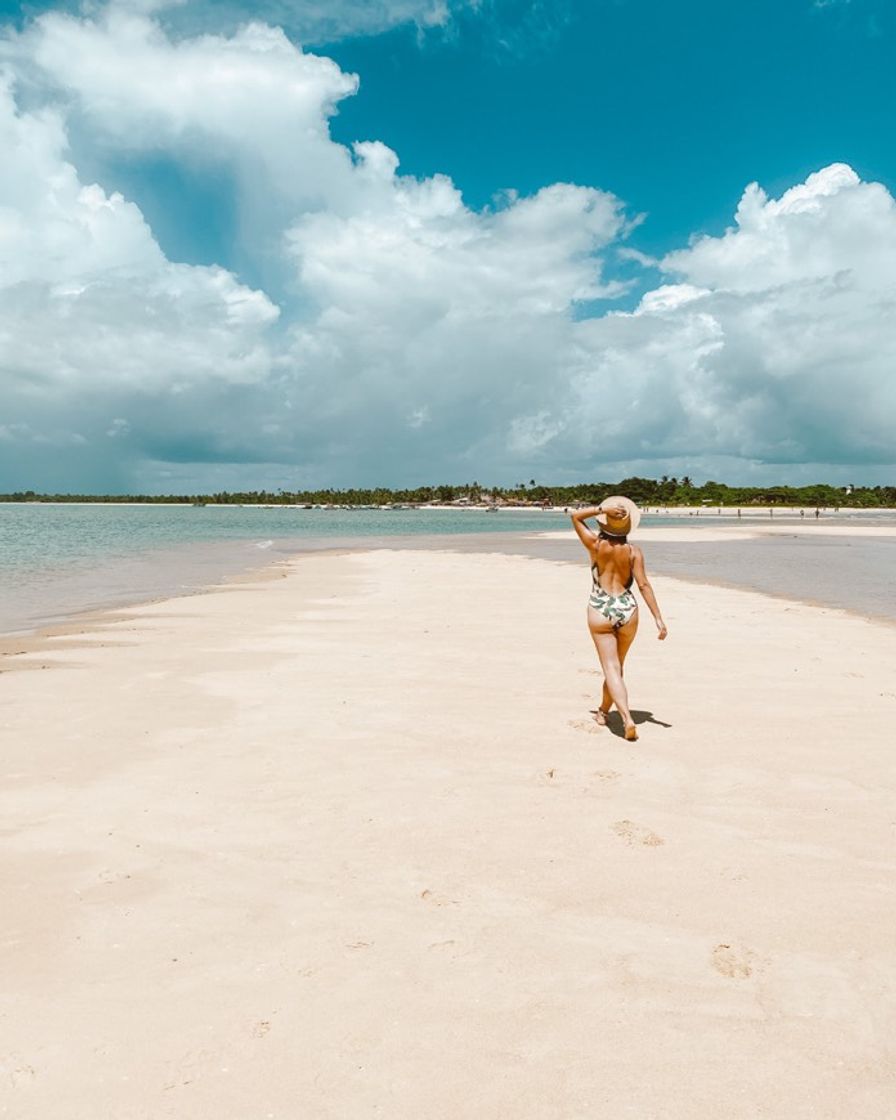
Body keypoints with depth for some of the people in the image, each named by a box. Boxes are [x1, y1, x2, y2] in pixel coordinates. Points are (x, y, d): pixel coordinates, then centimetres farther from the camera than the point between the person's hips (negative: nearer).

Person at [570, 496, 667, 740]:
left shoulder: (596, 545, -5)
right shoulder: (634, 552, -4)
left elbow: (575, 516, 6)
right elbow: (644, 585, -9)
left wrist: (602, 508, -5)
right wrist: (658, 618, -9)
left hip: (600, 611, -2)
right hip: (627, 610, 2)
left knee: (612, 669, -4)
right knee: (616, 665, 21)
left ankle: (627, 719, -21)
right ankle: (603, 711, 37)